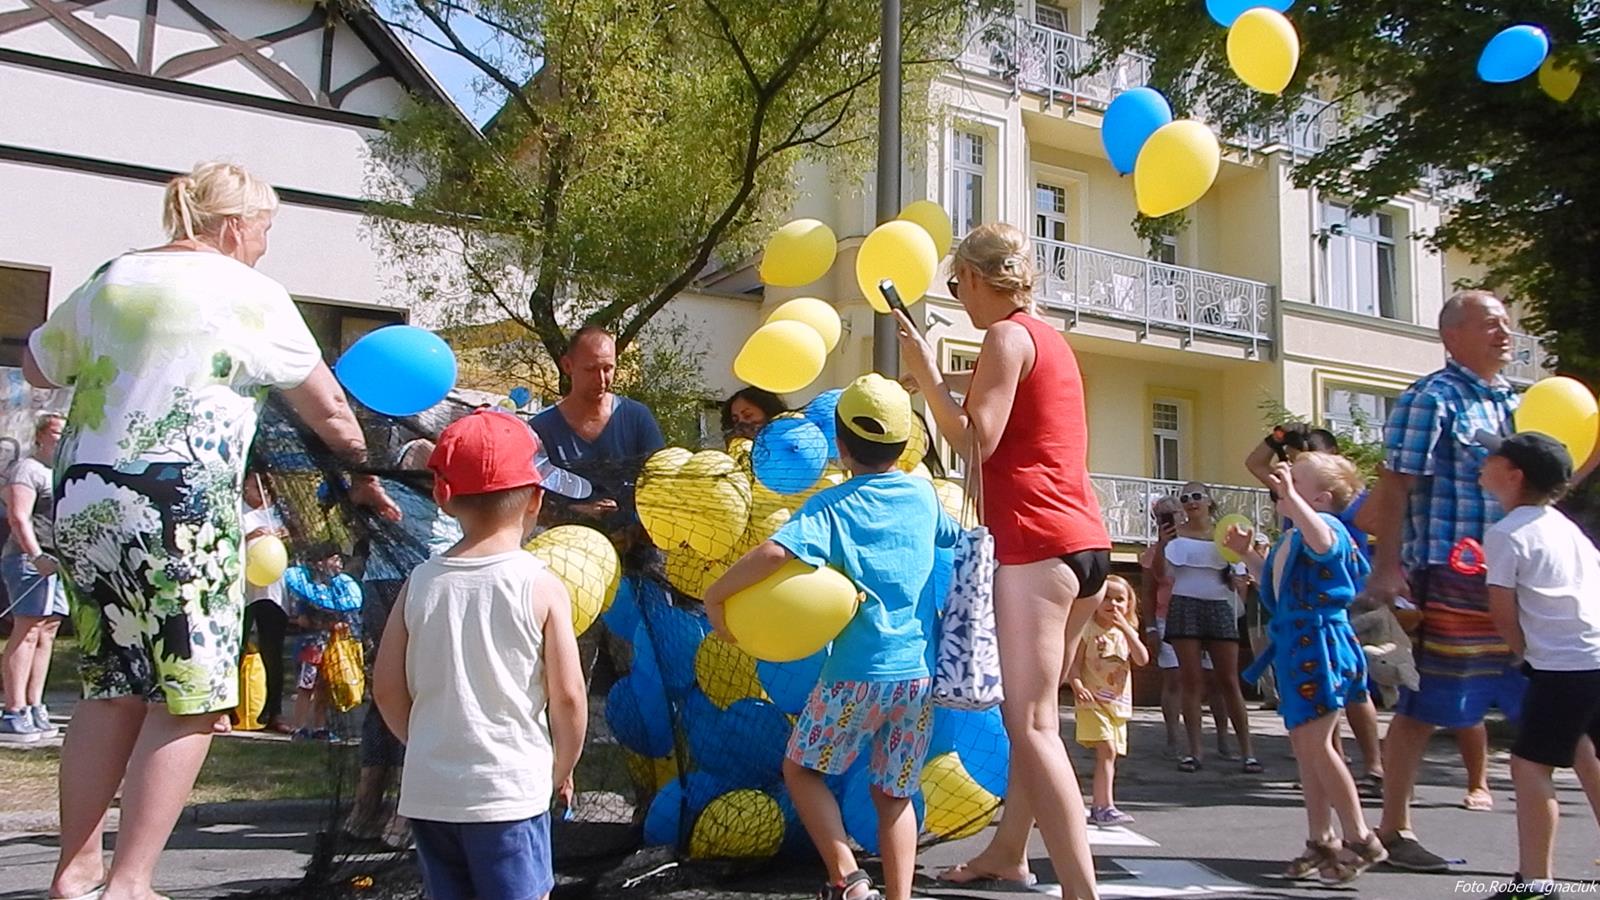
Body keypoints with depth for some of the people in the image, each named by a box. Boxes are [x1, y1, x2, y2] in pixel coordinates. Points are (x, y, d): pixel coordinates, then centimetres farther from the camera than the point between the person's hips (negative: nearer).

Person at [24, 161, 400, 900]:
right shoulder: (249, 294, -2)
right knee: (187, 702, 1)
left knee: (113, 692, 16)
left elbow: (36, 367, 27)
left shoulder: (108, 279, 13)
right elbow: (327, 409, 5)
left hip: (82, 502, 7)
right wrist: (362, 474, 20)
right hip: (177, 512, -7)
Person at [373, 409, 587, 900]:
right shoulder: (541, 587, -10)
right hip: (510, 791, -4)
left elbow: (386, 687, 3)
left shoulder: (421, 581, 0)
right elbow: (568, 696, -11)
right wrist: (562, 769, 5)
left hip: (428, 791, 4)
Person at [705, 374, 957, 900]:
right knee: (894, 794, 16)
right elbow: (956, 538, 28)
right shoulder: (923, 495, 7)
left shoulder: (832, 506, -7)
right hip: (919, 674, 4)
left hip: (858, 674, -4)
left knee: (801, 768, 15)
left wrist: (715, 595, -12)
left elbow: (775, 552, -24)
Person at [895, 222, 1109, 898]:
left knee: (1032, 723, -12)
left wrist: (925, 371, -6)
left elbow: (975, 443, -14)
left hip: (1037, 544, -10)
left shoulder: (1006, 336, -7)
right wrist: (943, 383, 33)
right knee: (1030, 711, 20)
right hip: (1086, 541, 10)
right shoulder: (1047, 337, 21)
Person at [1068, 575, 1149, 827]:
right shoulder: (1088, 629, -2)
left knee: (1110, 754, 8)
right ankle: (1105, 806, -21)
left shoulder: (1127, 632, 12)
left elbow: (1142, 659, -4)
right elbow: (1075, 663, -6)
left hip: (1119, 703, 6)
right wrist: (1077, 685, -24)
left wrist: (1126, 628, -11)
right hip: (1093, 701, -6)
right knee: (1106, 750, -19)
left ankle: (1098, 807, 18)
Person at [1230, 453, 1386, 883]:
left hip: (1319, 644, -10)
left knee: (1315, 743, -11)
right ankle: (1321, 841, 21)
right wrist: (1248, 554, 21)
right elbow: (1273, 582, 30)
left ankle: (1360, 839, 0)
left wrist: (1290, 497, -49)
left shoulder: (1325, 526, -13)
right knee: (1303, 745, 12)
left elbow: (1322, 543, -40)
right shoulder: (1289, 538, 15)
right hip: (1294, 647, 10)